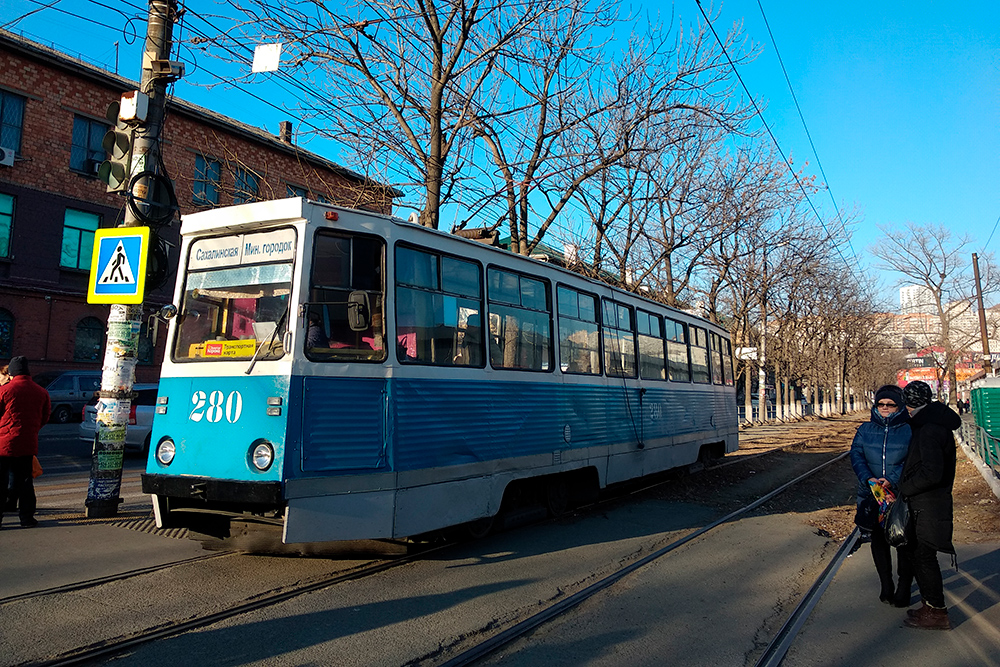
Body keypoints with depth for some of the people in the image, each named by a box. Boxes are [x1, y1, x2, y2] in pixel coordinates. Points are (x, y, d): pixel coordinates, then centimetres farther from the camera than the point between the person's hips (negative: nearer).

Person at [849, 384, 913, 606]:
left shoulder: (909, 430, -3)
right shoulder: (865, 429, 5)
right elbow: (856, 455, -2)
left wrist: (892, 480, -22)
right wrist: (868, 478, -18)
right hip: (872, 496, 3)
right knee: (878, 540, 12)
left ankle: (904, 588, 20)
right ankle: (886, 586, 27)